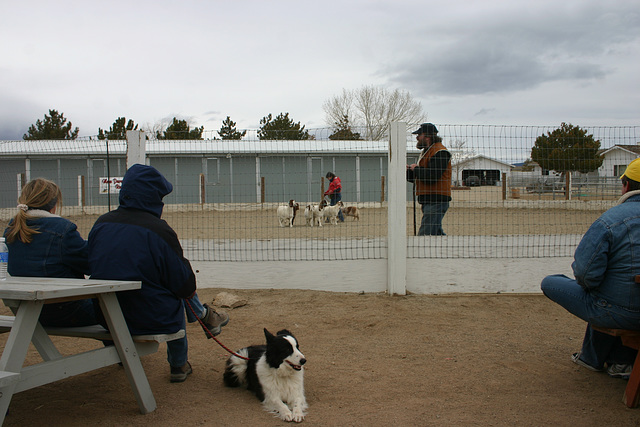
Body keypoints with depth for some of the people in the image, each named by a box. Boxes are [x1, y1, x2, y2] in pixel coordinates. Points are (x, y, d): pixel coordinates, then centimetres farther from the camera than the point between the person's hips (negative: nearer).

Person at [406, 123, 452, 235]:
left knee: (424, 235, -16)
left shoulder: (440, 152, -11)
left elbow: (432, 176, -24)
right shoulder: (426, 152, 22)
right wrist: (408, 171, 5)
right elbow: (418, 178, 24)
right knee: (437, 234, 15)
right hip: (429, 201, 11)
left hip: (436, 201, -11)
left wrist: (415, 169, -9)